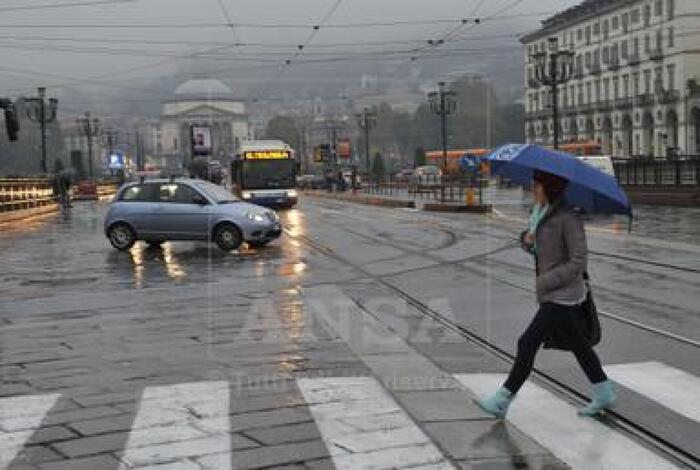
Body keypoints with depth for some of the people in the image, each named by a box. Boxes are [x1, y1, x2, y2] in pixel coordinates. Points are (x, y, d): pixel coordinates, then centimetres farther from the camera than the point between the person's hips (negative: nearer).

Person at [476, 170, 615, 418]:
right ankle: (603, 395, 31)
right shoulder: (541, 212, 6)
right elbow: (529, 243, 17)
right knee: (578, 345, 17)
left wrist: (544, 282, -20)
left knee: (528, 343, -7)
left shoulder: (568, 219, -19)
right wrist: (527, 239, -7)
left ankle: (501, 401, 1)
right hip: (552, 294, 9)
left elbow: (578, 263, -19)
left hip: (562, 297, -9)